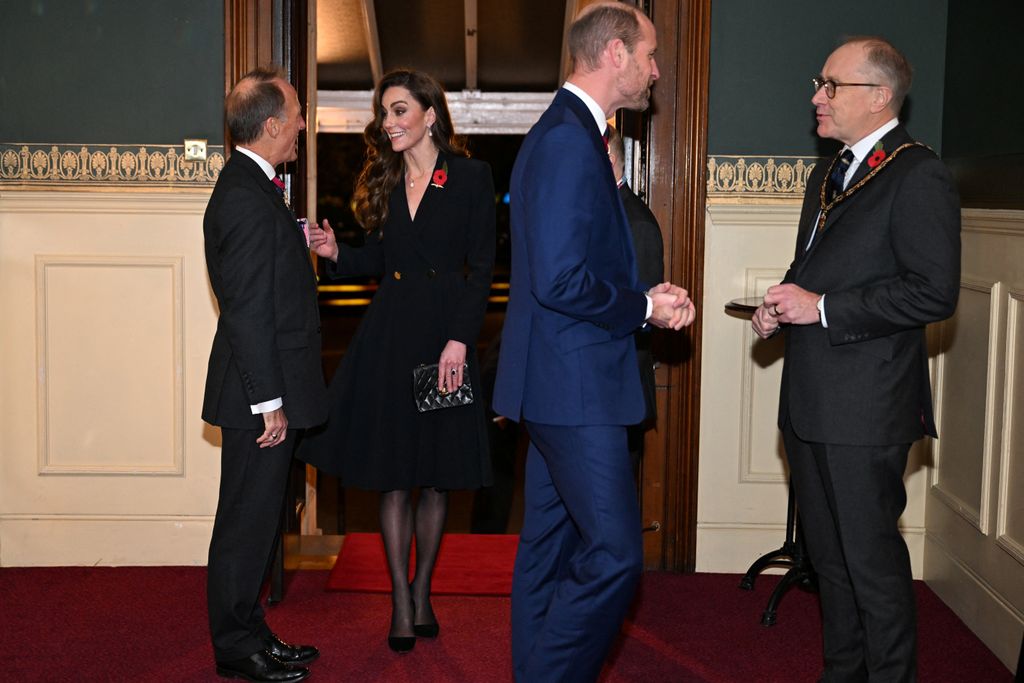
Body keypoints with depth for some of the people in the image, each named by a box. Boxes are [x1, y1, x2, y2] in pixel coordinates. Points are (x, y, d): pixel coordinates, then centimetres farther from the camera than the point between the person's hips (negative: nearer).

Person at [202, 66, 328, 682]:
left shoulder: (250, 186, 14)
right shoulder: (247, 197, -18)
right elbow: (248, 311, -22)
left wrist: (302, 243, 11)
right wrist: (269, 401, -21)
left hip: (269, 387, 10)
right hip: (260, 392, -10)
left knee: (257, 517, 16)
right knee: (249, 521, 1)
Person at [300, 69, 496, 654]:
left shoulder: (472, 177, -3)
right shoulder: (385, 180, 10)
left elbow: (482, 268, -6)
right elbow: (378, 260, 13)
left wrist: (459, 340, -14)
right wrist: (335, 252, -6)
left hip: (446, 334, -3)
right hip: (389, 336, 3)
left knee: (436, 476, 8)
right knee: (392, 477, 4)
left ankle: (422, 594, 23)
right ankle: (401, 601, 13)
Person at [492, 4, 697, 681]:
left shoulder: (568, 133, 16)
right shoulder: (570, 141, -18)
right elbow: (560, 282, -24)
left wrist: (647, 295, 7)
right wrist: (646, 306, -12)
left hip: (559, 384, 11)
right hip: (576, 383, -11)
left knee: (549, 547, 16)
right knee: (615, 555, -7)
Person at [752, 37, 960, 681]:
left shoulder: (919, 177, -11)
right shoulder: (828, 175, 17)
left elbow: (934, 293, -19)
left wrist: (821, 309, -18)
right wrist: (782, 307, 5)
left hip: (866, 408, -9)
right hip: (811, 403, 9)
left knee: (873, 562, 0)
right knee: (830, 556, 18)